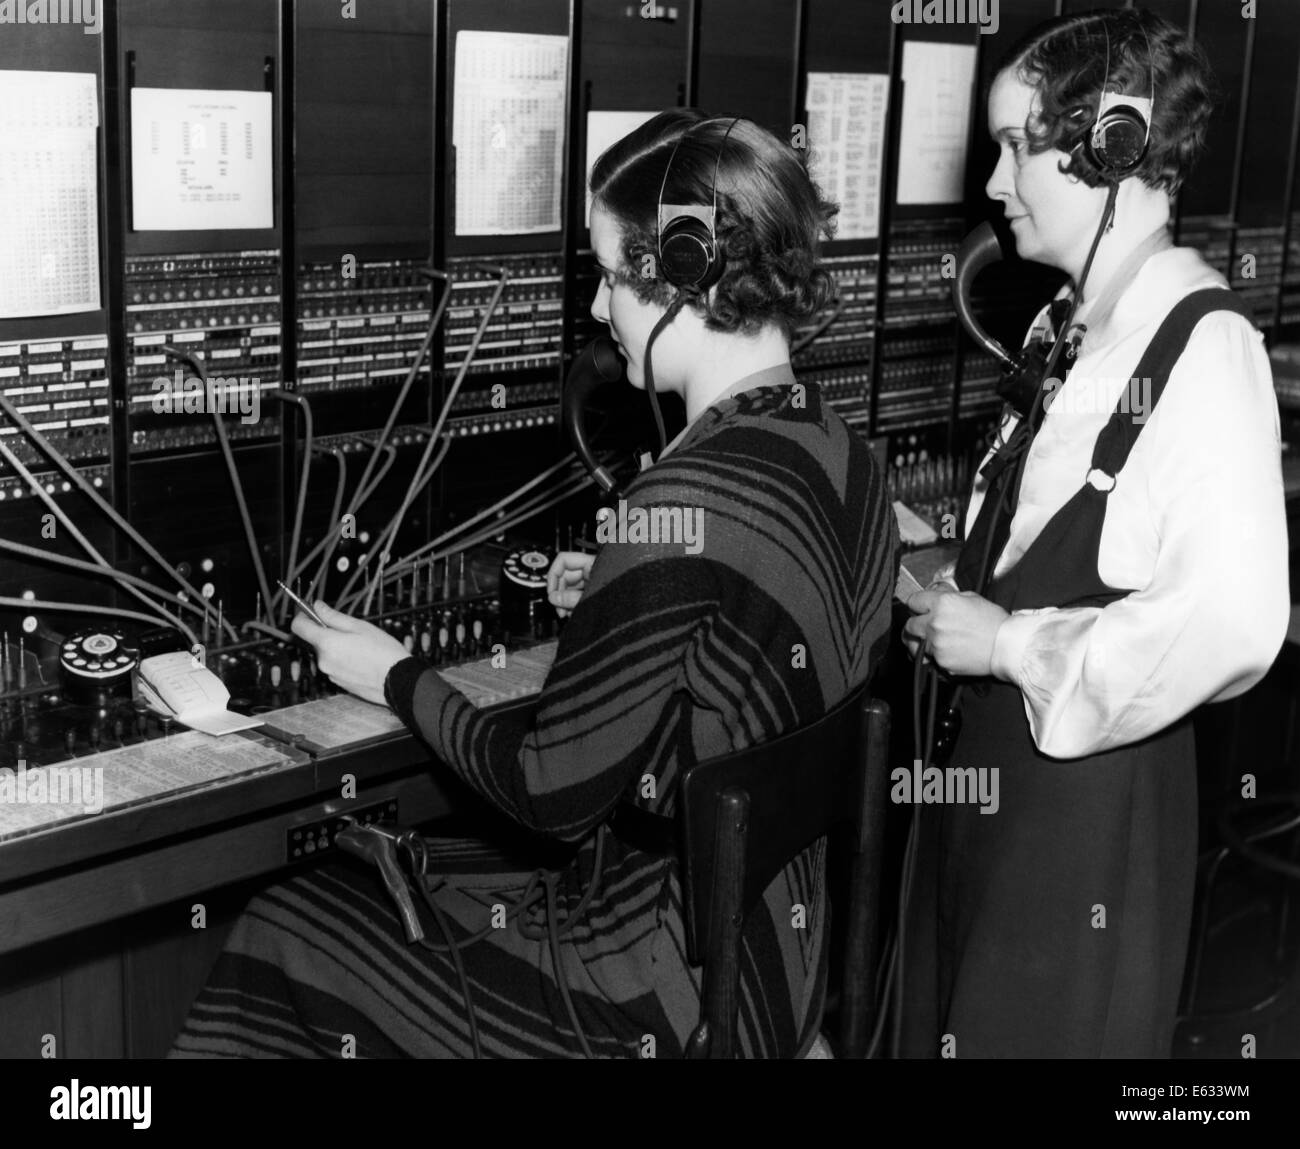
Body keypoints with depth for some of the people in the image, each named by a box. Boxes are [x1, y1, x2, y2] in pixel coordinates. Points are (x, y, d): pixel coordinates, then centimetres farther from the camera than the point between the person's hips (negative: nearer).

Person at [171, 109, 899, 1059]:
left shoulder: (685, 504, -28)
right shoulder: (844, 457, -1)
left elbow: (552, 791, -21)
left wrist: (399, 680, -5)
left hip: (669, 1000, -8)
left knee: (287, 926, 8)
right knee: (390, 875, 23)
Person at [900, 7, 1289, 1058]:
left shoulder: (1205, 347, -18)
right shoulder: (1064, 333, 8)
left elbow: (1232, 622, -27)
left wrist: (1007, 642, -18)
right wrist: (958, 605, 2)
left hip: (1092, 786, -8)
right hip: (990, 761, 8)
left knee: (1045, 1027, 9)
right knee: (949, 1021, 19)